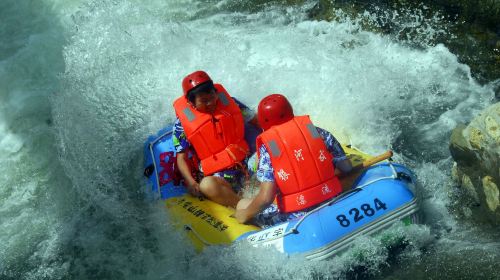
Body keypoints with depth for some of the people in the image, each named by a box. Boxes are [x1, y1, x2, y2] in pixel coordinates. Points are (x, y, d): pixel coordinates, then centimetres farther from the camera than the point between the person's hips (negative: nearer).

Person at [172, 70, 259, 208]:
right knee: (207, 185, -36)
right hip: (216, 175, -4)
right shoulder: (181, 124, -3)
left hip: (247, 165, 4)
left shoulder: (229, 102, 3)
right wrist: (191, 183, -19)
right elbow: (181, 158, -3)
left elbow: (258, 121, 10)